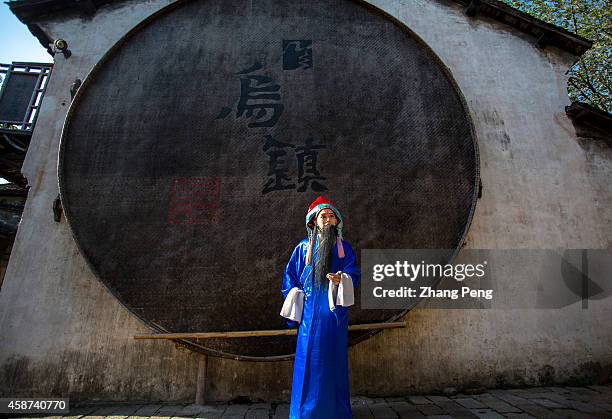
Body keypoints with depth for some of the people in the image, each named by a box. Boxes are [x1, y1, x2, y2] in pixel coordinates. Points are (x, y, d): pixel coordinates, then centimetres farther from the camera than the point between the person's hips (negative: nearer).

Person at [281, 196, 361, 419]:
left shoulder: (344, 247, 8)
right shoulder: (303, 247, 7)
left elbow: (354, 274, 1)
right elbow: (290, 276, 10)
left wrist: (341, 279, -20)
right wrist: (295, 303, 2)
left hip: (335, 310, 1)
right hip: (310, 311, 0)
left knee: (334, 358, 7)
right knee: (309, 357, 2)